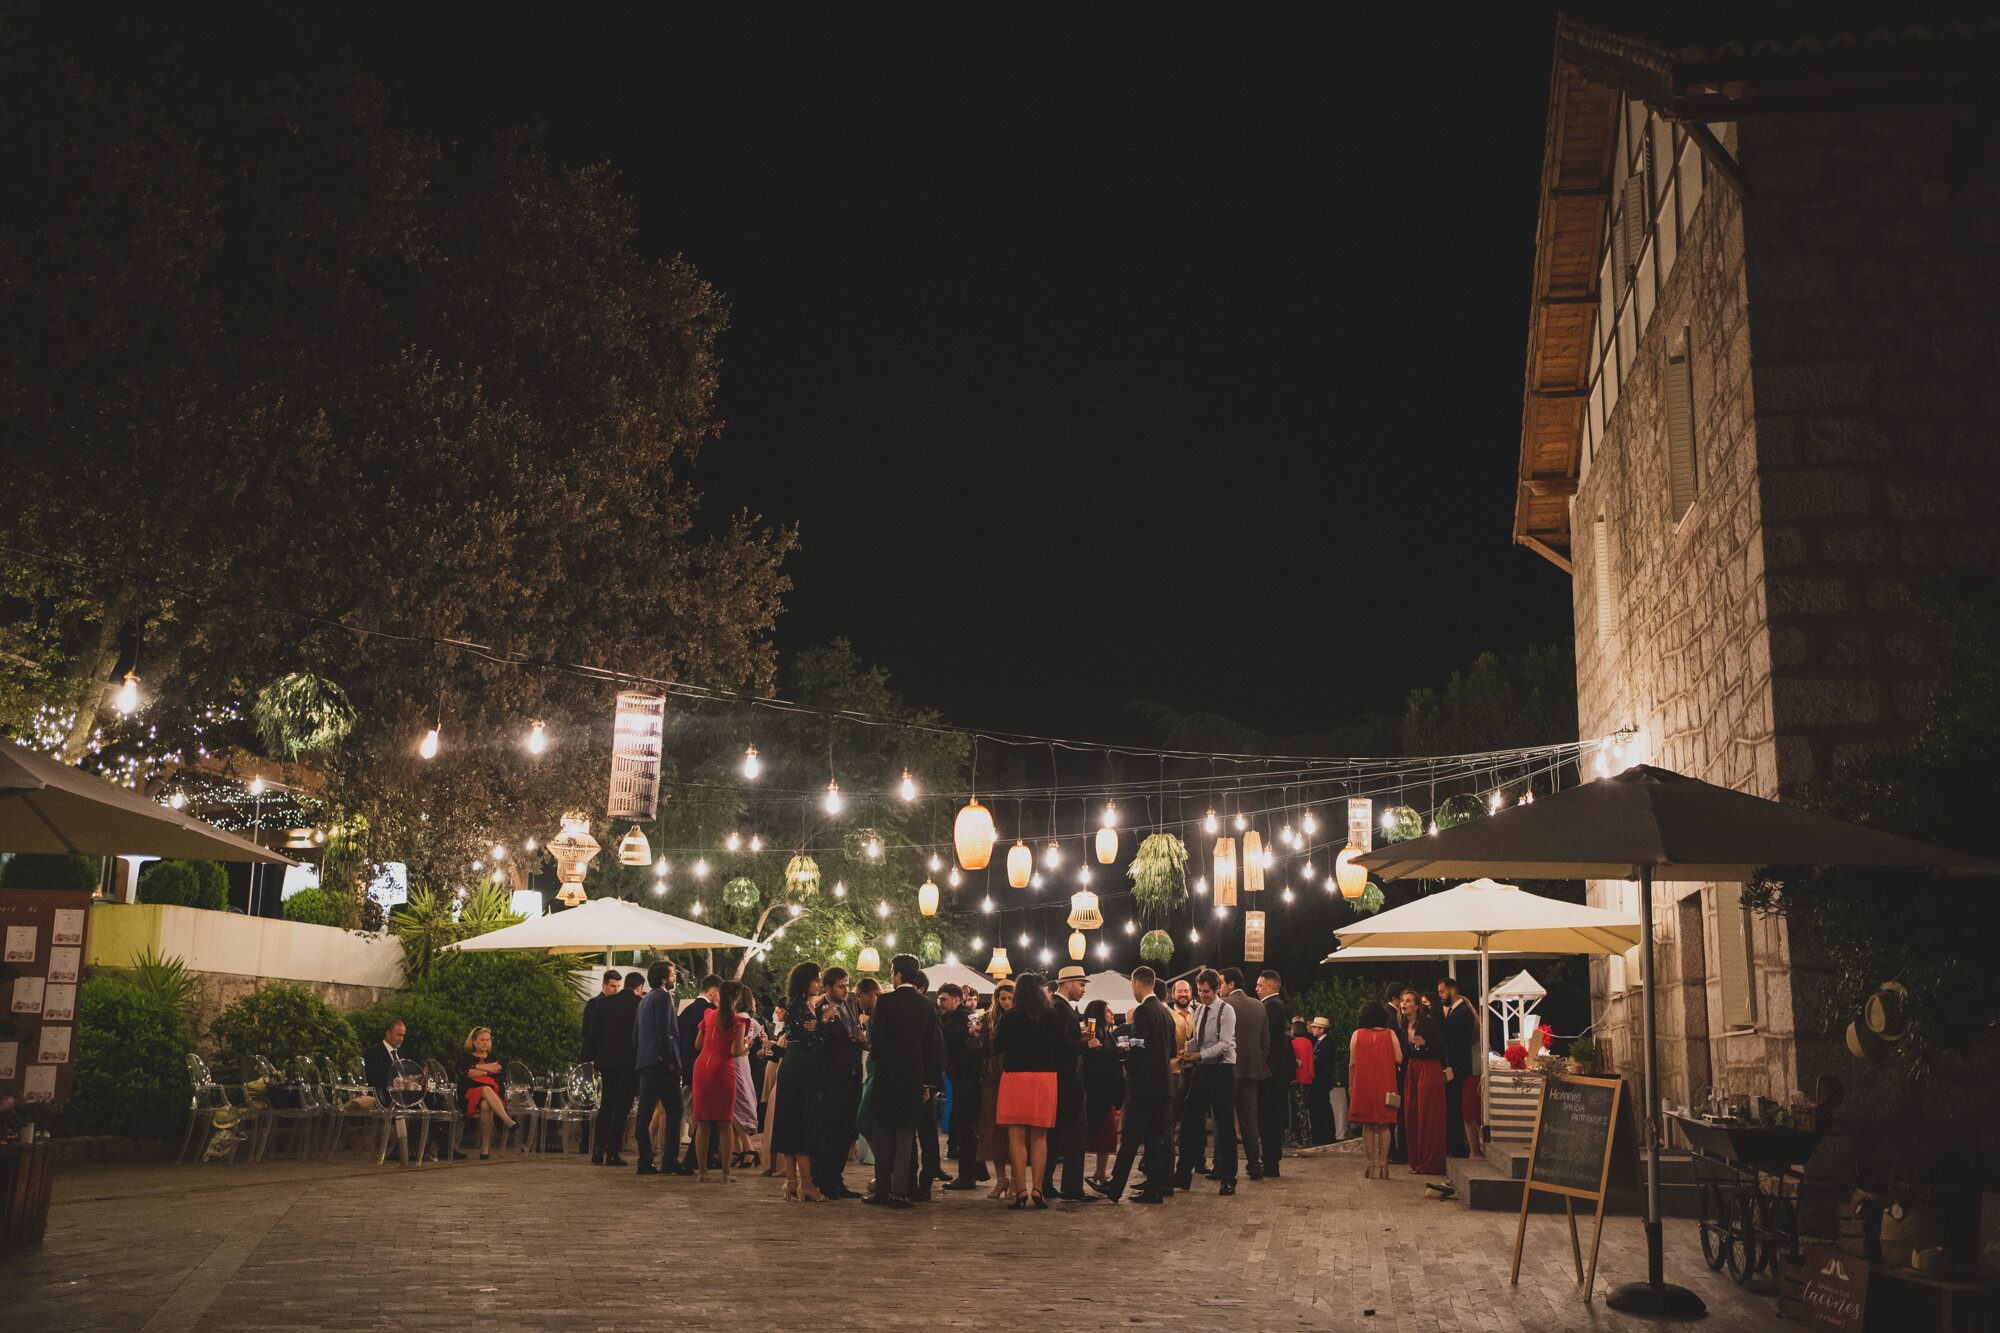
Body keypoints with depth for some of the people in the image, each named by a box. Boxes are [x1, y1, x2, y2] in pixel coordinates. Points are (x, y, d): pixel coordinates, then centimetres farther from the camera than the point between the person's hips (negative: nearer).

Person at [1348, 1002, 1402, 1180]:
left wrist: (1350, 1085, 6)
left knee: (1367, 1125, 5)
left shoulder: (1357, 1035, -1)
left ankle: (1371, 1166, 3)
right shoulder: (1390, 1034, -1)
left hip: (1363, 1085, 0)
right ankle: (1383, 1166, 3)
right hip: (1385, 1086, 0)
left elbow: (1352, 1063, -3)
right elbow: (1399, 1059, -5)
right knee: (1384, 1126, 6)